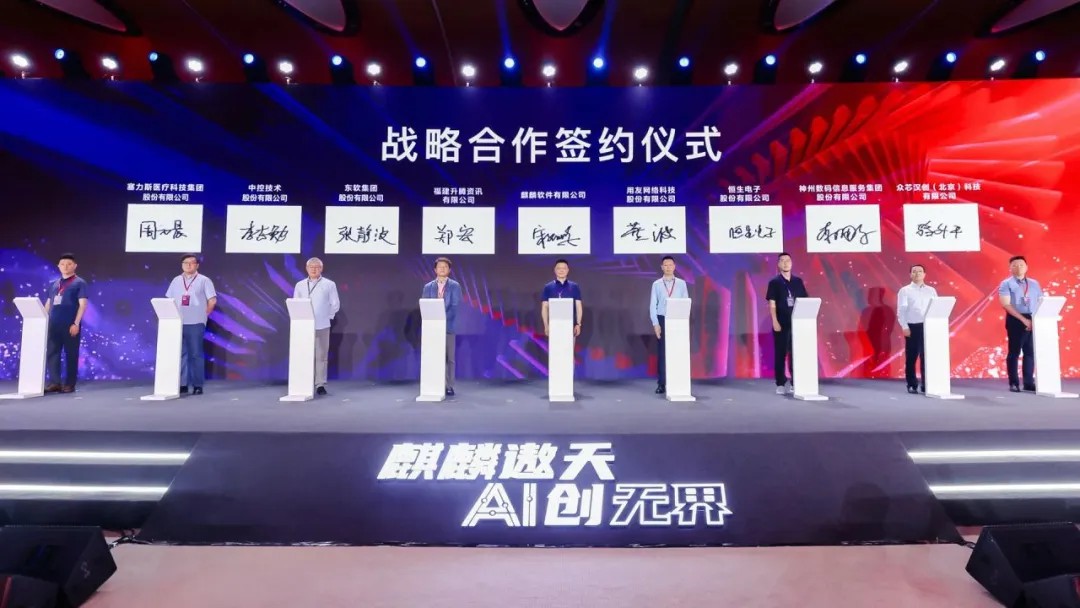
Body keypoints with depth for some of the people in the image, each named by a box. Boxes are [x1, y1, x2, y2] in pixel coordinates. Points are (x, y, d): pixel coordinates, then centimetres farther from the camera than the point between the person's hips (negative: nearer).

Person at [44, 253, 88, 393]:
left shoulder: (79, 283, 0)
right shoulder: (53, 284, 17)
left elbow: (82, 304, -7)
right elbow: (48, 304, 19)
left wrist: (76, 323, -14)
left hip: (70, 325, -5)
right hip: (53, 324, 5)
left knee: (71, 354, 0)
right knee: (51, 353, 2)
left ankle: (69, 384, 5)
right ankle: (54, 382, 7)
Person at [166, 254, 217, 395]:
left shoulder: (204, 280, 1)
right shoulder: (176, 281, 13)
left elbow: (212, 300, -1)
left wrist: (204, 314, -1)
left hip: (196, 323, -4)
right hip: (178, 323, 4)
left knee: (196, 354, -1)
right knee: (180, 354, 5)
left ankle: (198, 385, 3)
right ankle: (182, 384, 11)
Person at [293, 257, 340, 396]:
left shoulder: (329, 284, 5)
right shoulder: (300, 285, 12)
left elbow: (335, 304, 6)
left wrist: (326, 316, 0)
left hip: (322, 326, -2)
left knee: (321, 356, -2)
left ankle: (320, 384, 3)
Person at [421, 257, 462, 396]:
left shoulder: (455, 286, 4)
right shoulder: (428, 287, 11)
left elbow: (455, 306, -6)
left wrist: (443, 318, -20)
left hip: (448, 326, -2)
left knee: (449, 357, 1)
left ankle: (449, 386, 7)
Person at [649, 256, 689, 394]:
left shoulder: (681, 283, 6)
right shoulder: (656, 284, 5)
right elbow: (653, 305, 2)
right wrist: (655, 324, -6)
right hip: (662, 320, 0)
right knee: (662, 352, 0)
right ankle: (661, 383, 4)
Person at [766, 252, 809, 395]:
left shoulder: (798, 281, 9)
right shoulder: (774, 282, -1)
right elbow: (772, 304, -6)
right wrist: (775, 322, -13)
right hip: (781, 324, -3)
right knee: (780, 354, 1)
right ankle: (780, 384, 8)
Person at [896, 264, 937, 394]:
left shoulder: (931, 290, 12)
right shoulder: (905, 290, 3)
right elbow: (901, 310, -2)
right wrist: (904, 327, -11)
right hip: (912, 327, -2)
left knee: (926, 356, 2)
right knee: (911, 357, 2)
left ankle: (925, 384, 8)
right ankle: (912, 385, 10)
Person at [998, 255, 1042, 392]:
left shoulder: (1034, 283, 13)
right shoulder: (1006, 284, -2)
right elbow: (1006, 305, -11)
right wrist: (1023, 319, -17)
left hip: (1033, 320, 5)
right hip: (1016, 320, -5)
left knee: (1030, 352, 7)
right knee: (1014, 352, -1)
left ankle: (1029, 382, 14)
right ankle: (1014, 383, 5)